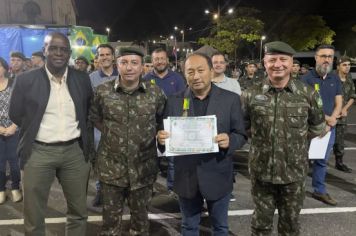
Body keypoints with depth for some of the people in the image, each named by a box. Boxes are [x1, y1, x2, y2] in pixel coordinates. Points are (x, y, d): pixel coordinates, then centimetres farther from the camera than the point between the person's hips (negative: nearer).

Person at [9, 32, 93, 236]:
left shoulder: (82, 79, 3)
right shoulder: (26, 80, -3)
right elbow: (15, 114, 6)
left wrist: (88, 144, 9)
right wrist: (36, 130, 4)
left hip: (75, 151, 2)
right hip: (38, 151, -1)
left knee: (79, 212, 14)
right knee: (34, 216, 10)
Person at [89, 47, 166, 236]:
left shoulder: (155, 92, -6)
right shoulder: (103, 91, -6)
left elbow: (163, 120, 10)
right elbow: (93, 116, 11)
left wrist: (152, 136, 1)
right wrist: (109, 131, 1)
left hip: (143, 168, 0)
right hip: (111, 167, 0)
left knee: (140, 215, 18)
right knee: (111, 217, 14)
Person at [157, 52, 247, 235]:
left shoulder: (230, 99, -5)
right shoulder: (174, 101, -1)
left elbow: (241, 135, -4)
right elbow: (166, 134, 2)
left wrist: (229, 140, -25)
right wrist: (161, 138, -20)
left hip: (217, 176, -1)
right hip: (186, 177, 1)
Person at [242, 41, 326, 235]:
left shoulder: (308, 94, -6)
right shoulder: (250, 95, -6)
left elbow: (317, 129, 8)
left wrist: (296, 136, 6)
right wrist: (260, 137, 3)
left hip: (294, 172, 1)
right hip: (261, 171, 0)